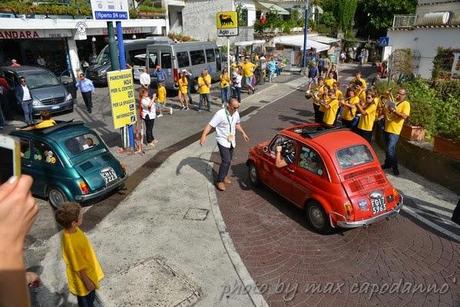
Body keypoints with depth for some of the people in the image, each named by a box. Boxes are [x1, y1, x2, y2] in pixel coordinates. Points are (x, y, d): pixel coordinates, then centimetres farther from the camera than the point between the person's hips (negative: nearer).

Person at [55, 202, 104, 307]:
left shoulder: (72, 231, -12)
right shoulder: (72, 243, -39)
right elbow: (79, 267, -26)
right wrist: (88, 282, -14)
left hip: (88, 273, 8)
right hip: (82, 280, -8)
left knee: (91, 297, 30)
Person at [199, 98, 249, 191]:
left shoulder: (236, 113, -1)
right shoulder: (220, 114, -22)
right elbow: (210, 125, -26)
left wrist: (243, 133, 22)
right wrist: (203, 135, -38)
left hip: (231, 141, 7)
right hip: (223, 141, -6)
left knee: (228, 161, 14)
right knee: (226, 161, -13)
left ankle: (224, 176, 35)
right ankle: (220, 181, 0)